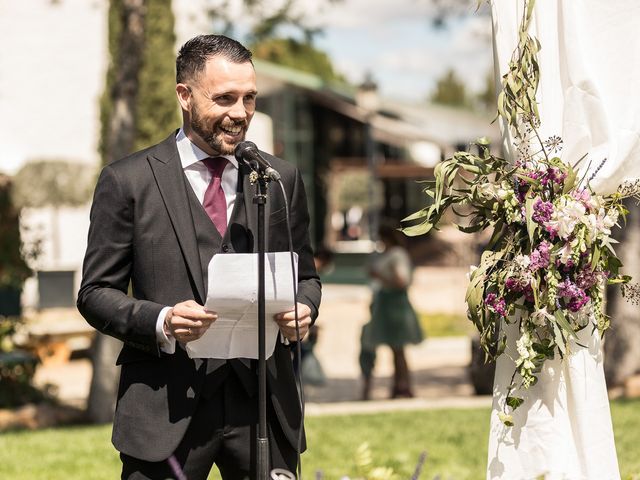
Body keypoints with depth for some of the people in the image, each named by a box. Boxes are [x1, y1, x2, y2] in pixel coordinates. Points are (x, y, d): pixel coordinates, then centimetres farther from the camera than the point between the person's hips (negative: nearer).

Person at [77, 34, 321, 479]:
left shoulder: (283, 179, 11)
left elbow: (305, 275, 19)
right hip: (168, 408, -3)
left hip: (263, 402, 3)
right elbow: (96, 292, 1)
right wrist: (160, 322, -17)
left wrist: (302, 308, -5)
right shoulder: (128, 181, 1)